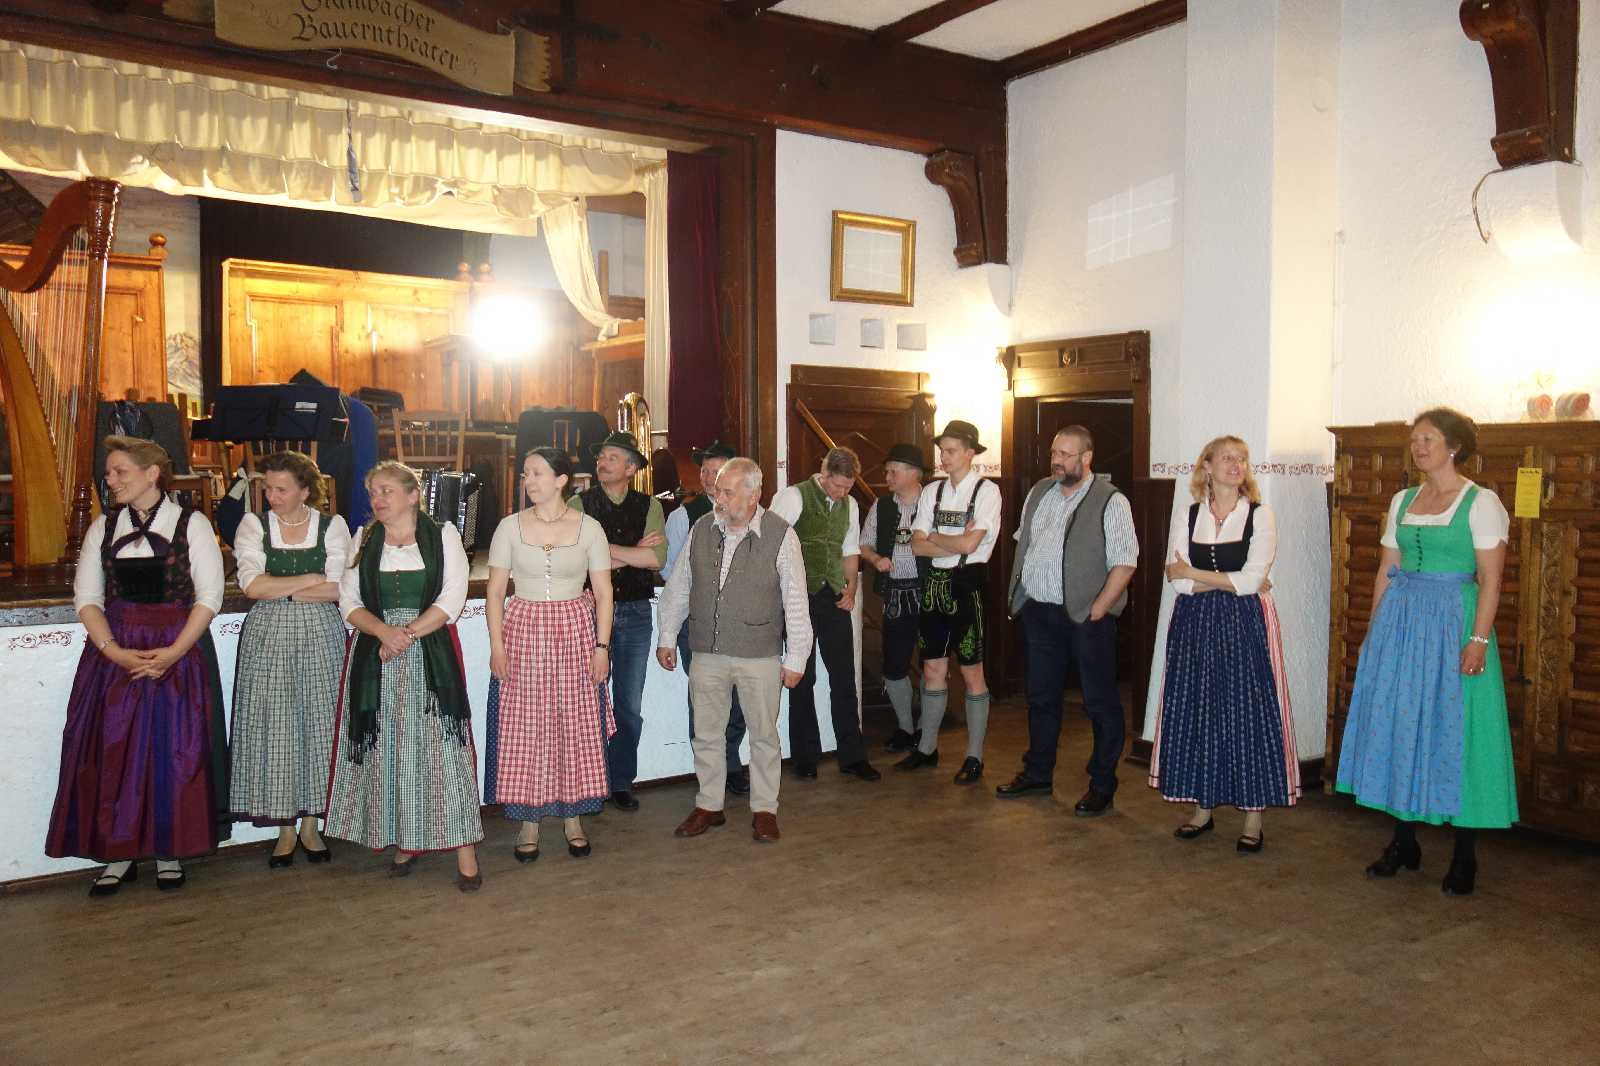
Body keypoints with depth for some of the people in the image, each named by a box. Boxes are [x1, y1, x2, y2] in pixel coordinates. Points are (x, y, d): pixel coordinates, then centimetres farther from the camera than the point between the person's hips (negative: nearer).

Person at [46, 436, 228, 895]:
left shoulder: (191, 524, -1)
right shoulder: (103, 527, 9)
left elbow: (209, 595, -6)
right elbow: (86, 595, 5)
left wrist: (174, 651, -16)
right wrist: (113, 650, -11)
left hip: (180, 647, -3)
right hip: (113, 650, 3)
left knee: (174, 749, -2)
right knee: (111, 750, 1)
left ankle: (170, 852, 12)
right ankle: (119, 853, 13)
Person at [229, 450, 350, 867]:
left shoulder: (332, 526, 2)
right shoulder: (253, 525, 4)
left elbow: (336, 591, -9)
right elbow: (252, 585, -9)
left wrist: (279, 590, -9)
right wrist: (311, 579, -9)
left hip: (320, 634, 0)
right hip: (268, 636, 0)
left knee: (318, 722, 2)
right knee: (274, 726, 0)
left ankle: (310, 824, 16)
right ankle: (285, 829, 11)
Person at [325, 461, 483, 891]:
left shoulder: (442, 536, 4)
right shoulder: (364, 541, 12)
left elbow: (451, 599, -5)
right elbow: (349, 601, 5)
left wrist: (407, 635, -15)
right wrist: (384, 631, -14)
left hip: (431, 654, -3)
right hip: (375, 657, 3)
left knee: (440, 744, -7)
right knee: (387, 747, 3)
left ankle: (463, 848, -5)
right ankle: (404, 841, 15)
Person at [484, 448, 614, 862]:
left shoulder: (589, 528, 0)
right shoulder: (510, 526, 2)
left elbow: (603, 593, 2)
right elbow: (495, 591, 3)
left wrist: (601, 646, -5)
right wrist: (497, 645, -5)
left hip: (575, 632, 0)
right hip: (523, 631, 0)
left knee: (576, 725, 3)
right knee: (523, 728, 2)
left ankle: (574, 818, 17)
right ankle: (529, 821, 15)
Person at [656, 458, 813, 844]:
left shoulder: (780, 535, -9)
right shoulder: (701, 529, 2)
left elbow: (796, 602, -7)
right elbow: (678, 587, 11)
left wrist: (795, 659, -7)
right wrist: (667, 638, 11)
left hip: (759, 655, -3)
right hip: (707, 653, 3)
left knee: (763, 735, 8)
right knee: (706, 733, 12)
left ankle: (764, 809, 23)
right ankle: (709, 806, 27)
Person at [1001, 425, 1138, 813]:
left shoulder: (1110, 501, -8)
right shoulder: (1038, 493, 11)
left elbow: (1124, 562, -12)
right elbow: (1023, 545, 19)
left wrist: (1096, 610, -17)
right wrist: (1019, 596, 11)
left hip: (1086, 616, -6)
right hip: (1038, 613, 6)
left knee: (1100, 703, 3)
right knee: (1041, 697, 15)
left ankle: (1102, 785, 13)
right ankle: (1037, 774, 28)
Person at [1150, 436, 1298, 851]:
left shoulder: (1260, 516, -1)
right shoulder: (1188, 517, 6)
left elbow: (1252, 579, -12)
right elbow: (1178, 581, -3)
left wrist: (1195, 574, -6)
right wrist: (1231, 581, -9)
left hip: (1245, 626, -3)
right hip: (1196, 625, 3)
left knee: (1248, 711, -2)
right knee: (1195, 711, 5)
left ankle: (1253, 816, 7)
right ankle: (1202, 807, 17)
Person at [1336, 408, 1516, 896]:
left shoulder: (1481, 502, -5)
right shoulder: (1403, 501, 11)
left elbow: (1490, 578, -10)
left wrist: (1479, 639, -17)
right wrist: (1375, 631, 10)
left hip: (1453, 622, -5)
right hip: (1400, 622, 6)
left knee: (1454, 730, -2)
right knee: (1397, 724, 8)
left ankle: (1465, 856, 10)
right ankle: (1403, 842, 20)